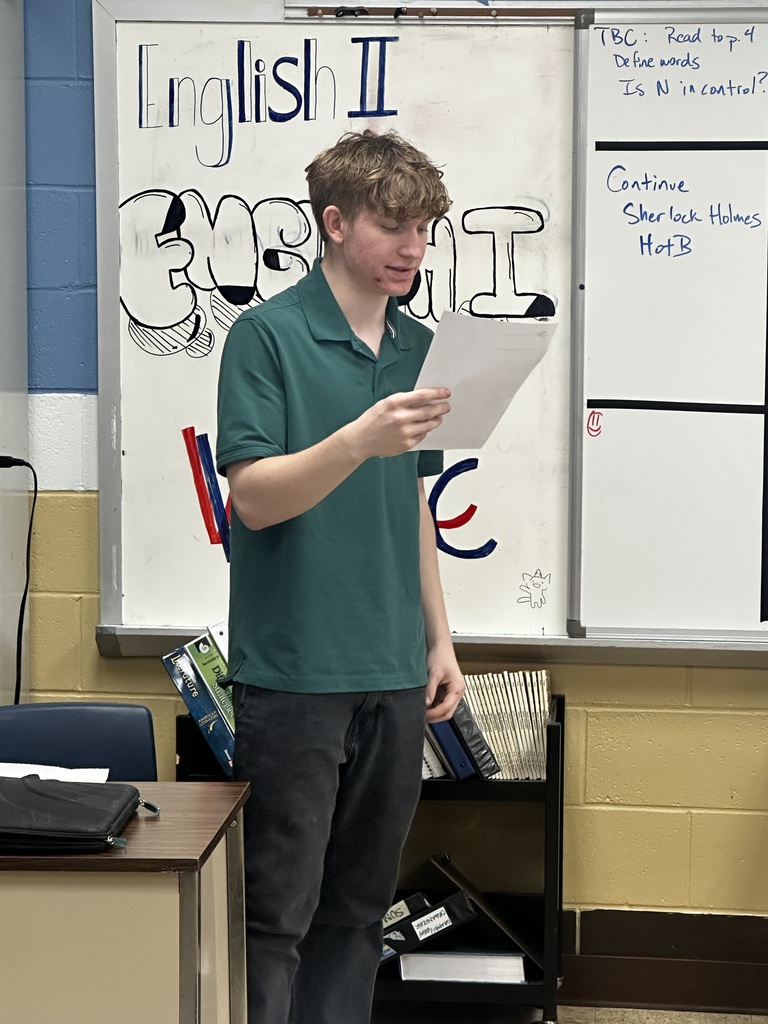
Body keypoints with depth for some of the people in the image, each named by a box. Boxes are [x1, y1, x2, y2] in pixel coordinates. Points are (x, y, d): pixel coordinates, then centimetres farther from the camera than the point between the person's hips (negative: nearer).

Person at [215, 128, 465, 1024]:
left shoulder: (418, 347, 11)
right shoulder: (267, 335, -8)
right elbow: (252, 497, -16)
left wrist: (438, 639, 15)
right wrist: (359, 440, -30)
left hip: (394, 674, 6)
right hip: (294, 671, -6)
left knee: (359, 905, 13)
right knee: (279, 911, 1)